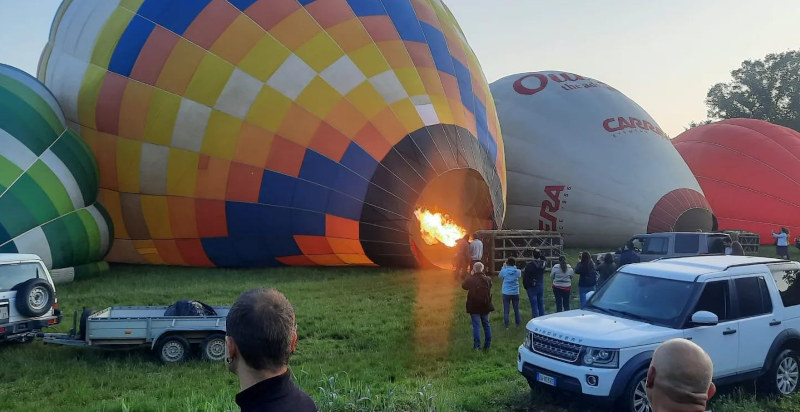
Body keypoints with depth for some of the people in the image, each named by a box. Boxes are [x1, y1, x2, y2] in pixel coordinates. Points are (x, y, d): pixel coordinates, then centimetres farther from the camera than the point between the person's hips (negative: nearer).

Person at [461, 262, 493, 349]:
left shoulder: (470, 280, -16)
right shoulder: (488, 279, -6)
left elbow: (463, 286, 3)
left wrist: (471, 276, 5)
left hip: (474, 307, -3)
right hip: (485, 306, 3)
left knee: (476, 326, 1)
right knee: (486, 324, 15)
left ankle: (477, 345, 1)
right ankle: (487, 344, 20)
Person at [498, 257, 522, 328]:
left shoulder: (504, 271, -11)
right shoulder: (518, 271, -7)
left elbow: (499, 276, 10)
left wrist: (503, 267, 15)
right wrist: (514, 267, 18)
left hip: (506, 293, -1)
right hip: (515, 293, 1)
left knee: (506, 309, 6)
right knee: (516, 309, 14)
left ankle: (506, 325, 8)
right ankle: (518, 323, 25)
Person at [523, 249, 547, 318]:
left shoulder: (529, 265, -17)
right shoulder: (543, 263, -4)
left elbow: (525, 277, -12)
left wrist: (525, 286, 1)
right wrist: (541, 256, 12)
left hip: (532, 287, -5)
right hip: (541, 286, 5)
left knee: (534, 305, -1)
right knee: (541, 305, 14)